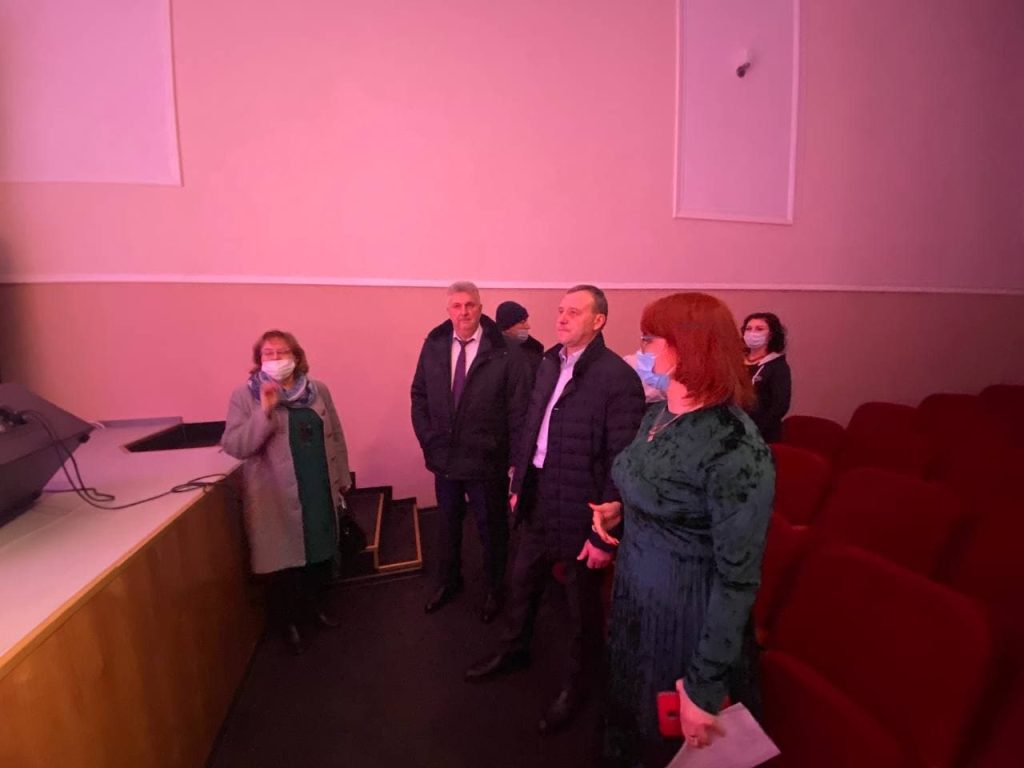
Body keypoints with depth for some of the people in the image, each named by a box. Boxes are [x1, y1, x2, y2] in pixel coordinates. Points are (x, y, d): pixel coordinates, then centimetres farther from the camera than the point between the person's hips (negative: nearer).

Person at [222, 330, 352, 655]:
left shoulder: (319, 390, 3)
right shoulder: (245, 396, -6)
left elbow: (336, 438, 8)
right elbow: (233, 446, -14)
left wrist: (342, 479, 10)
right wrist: (265, 411, -25)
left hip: (320, 491, 4)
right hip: (277, 497, -3)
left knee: (321, 553, 17)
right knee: (283, 560, 10)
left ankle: (316, 605, 41)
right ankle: (288, 622, 32)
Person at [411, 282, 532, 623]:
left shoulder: (506, 354, -17)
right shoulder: (433, 346, -2)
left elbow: (519, 412, -13)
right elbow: (419, 396, 6)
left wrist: (516, 462, -13)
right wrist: (428, 440, -1)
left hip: (486, 462, -4)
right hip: (444, 458, 4)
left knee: (492, 529, 17)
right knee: (448, 524, 24)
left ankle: (494, 589, 43)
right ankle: (448, 581, 50)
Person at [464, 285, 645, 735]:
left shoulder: (618, 378, -21)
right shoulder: (549, 363, 2)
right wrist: (518, 485, 12)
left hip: (580, 510, -6)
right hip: (538, 499, 7)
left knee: (582, 605, 17)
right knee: (522, 583, 26)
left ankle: (578, 683, 46)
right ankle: (513, 651, 54)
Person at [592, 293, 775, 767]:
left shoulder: (735, 448, -28)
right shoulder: (656, 416, -2)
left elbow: (739, 578, -23)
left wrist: (703, 685, -18)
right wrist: (617, 512, -3)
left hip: (685, 618, -7)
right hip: (633, 597, 7)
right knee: (629, 721, 30)